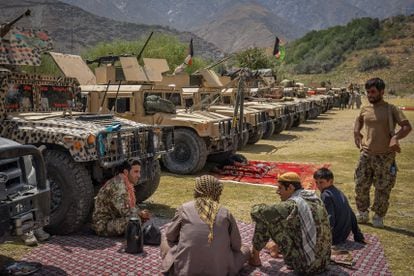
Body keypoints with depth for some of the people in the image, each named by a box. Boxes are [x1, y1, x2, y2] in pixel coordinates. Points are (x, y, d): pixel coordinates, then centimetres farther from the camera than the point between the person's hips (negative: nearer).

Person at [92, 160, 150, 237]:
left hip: (114, 218, 10)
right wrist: (140, 213, -12)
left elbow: (131, 206, 14)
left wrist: (141, 213, -5)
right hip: (103, 225, -10)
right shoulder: (117, 185, -24)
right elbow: (125, 211, -29)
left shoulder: (127, 184, 8)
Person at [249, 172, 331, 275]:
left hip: (304, 265, -7)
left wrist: (256, 208, 12)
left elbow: (257, 212, -14)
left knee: (265, 220, -3)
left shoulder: (292, 205, -17)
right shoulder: (316, 199, 5)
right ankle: (277, 249, 46)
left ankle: (254, 256, 16)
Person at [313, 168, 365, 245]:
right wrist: (358, 237, 22)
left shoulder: (326, 195, -15)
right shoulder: (339, 192, 11)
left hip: (334, 237, -8)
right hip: (344, 236, 9)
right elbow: (352, 216, 16)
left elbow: (330, 219, -25)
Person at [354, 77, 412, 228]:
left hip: (385, 156, -4)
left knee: (383, 189, 5)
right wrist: (356, 133, 13)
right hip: (366, 154, 4)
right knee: (360, 185, 7)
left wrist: (396, 137, -26)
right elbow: (358, 120, 29)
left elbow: (407, 127, -10)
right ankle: (362, 213, 25)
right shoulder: (365, 109, 7)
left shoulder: (391, 109, -6)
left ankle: (378, 217, 21)